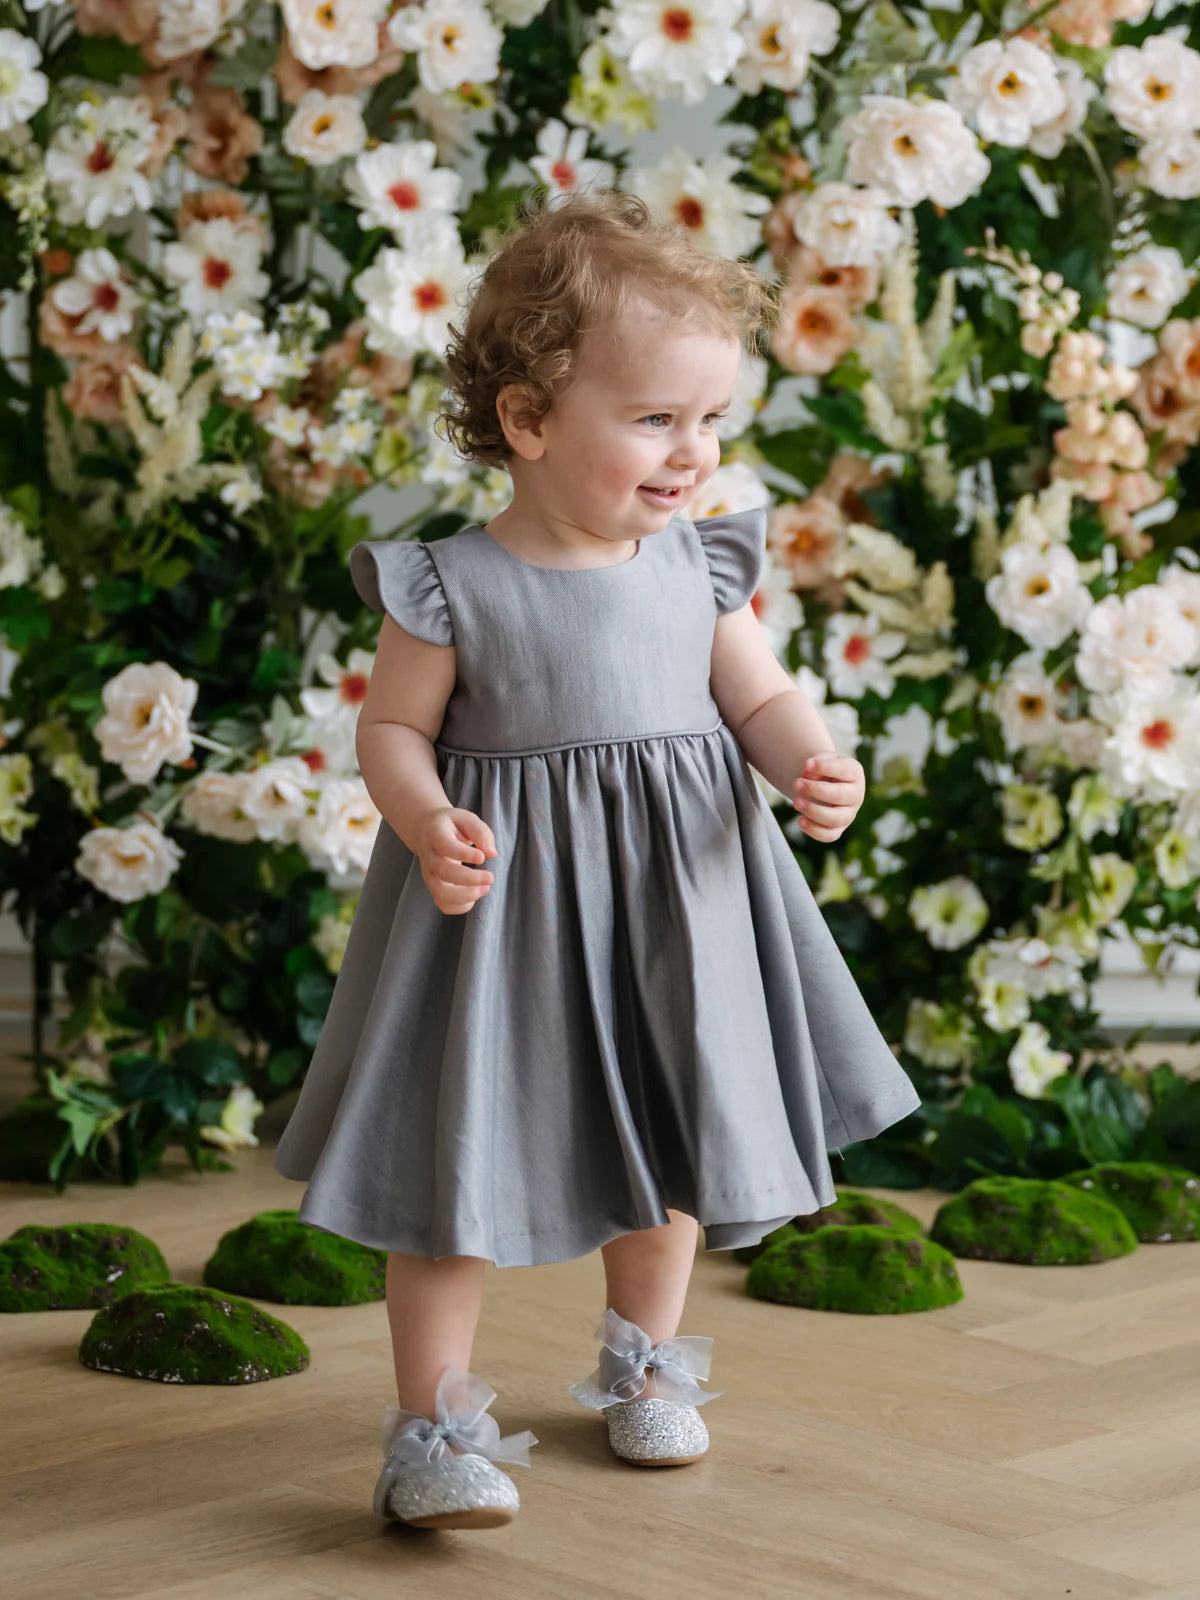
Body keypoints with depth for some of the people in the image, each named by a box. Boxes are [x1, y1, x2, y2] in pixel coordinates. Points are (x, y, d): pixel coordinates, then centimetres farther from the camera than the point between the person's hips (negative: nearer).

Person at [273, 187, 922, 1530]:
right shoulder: (453, 589, -14)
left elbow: (761, 694, 5)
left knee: (670, 1133, 18)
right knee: (461, 1149, -2)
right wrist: (427, 825, -25)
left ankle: (643, 1359, 40)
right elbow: (393, 727, -7)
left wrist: (809, 765, -15)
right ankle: (434, 1420, 10)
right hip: (502, 902, -4)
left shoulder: (698, 567, -3)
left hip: (676, 896, 4)